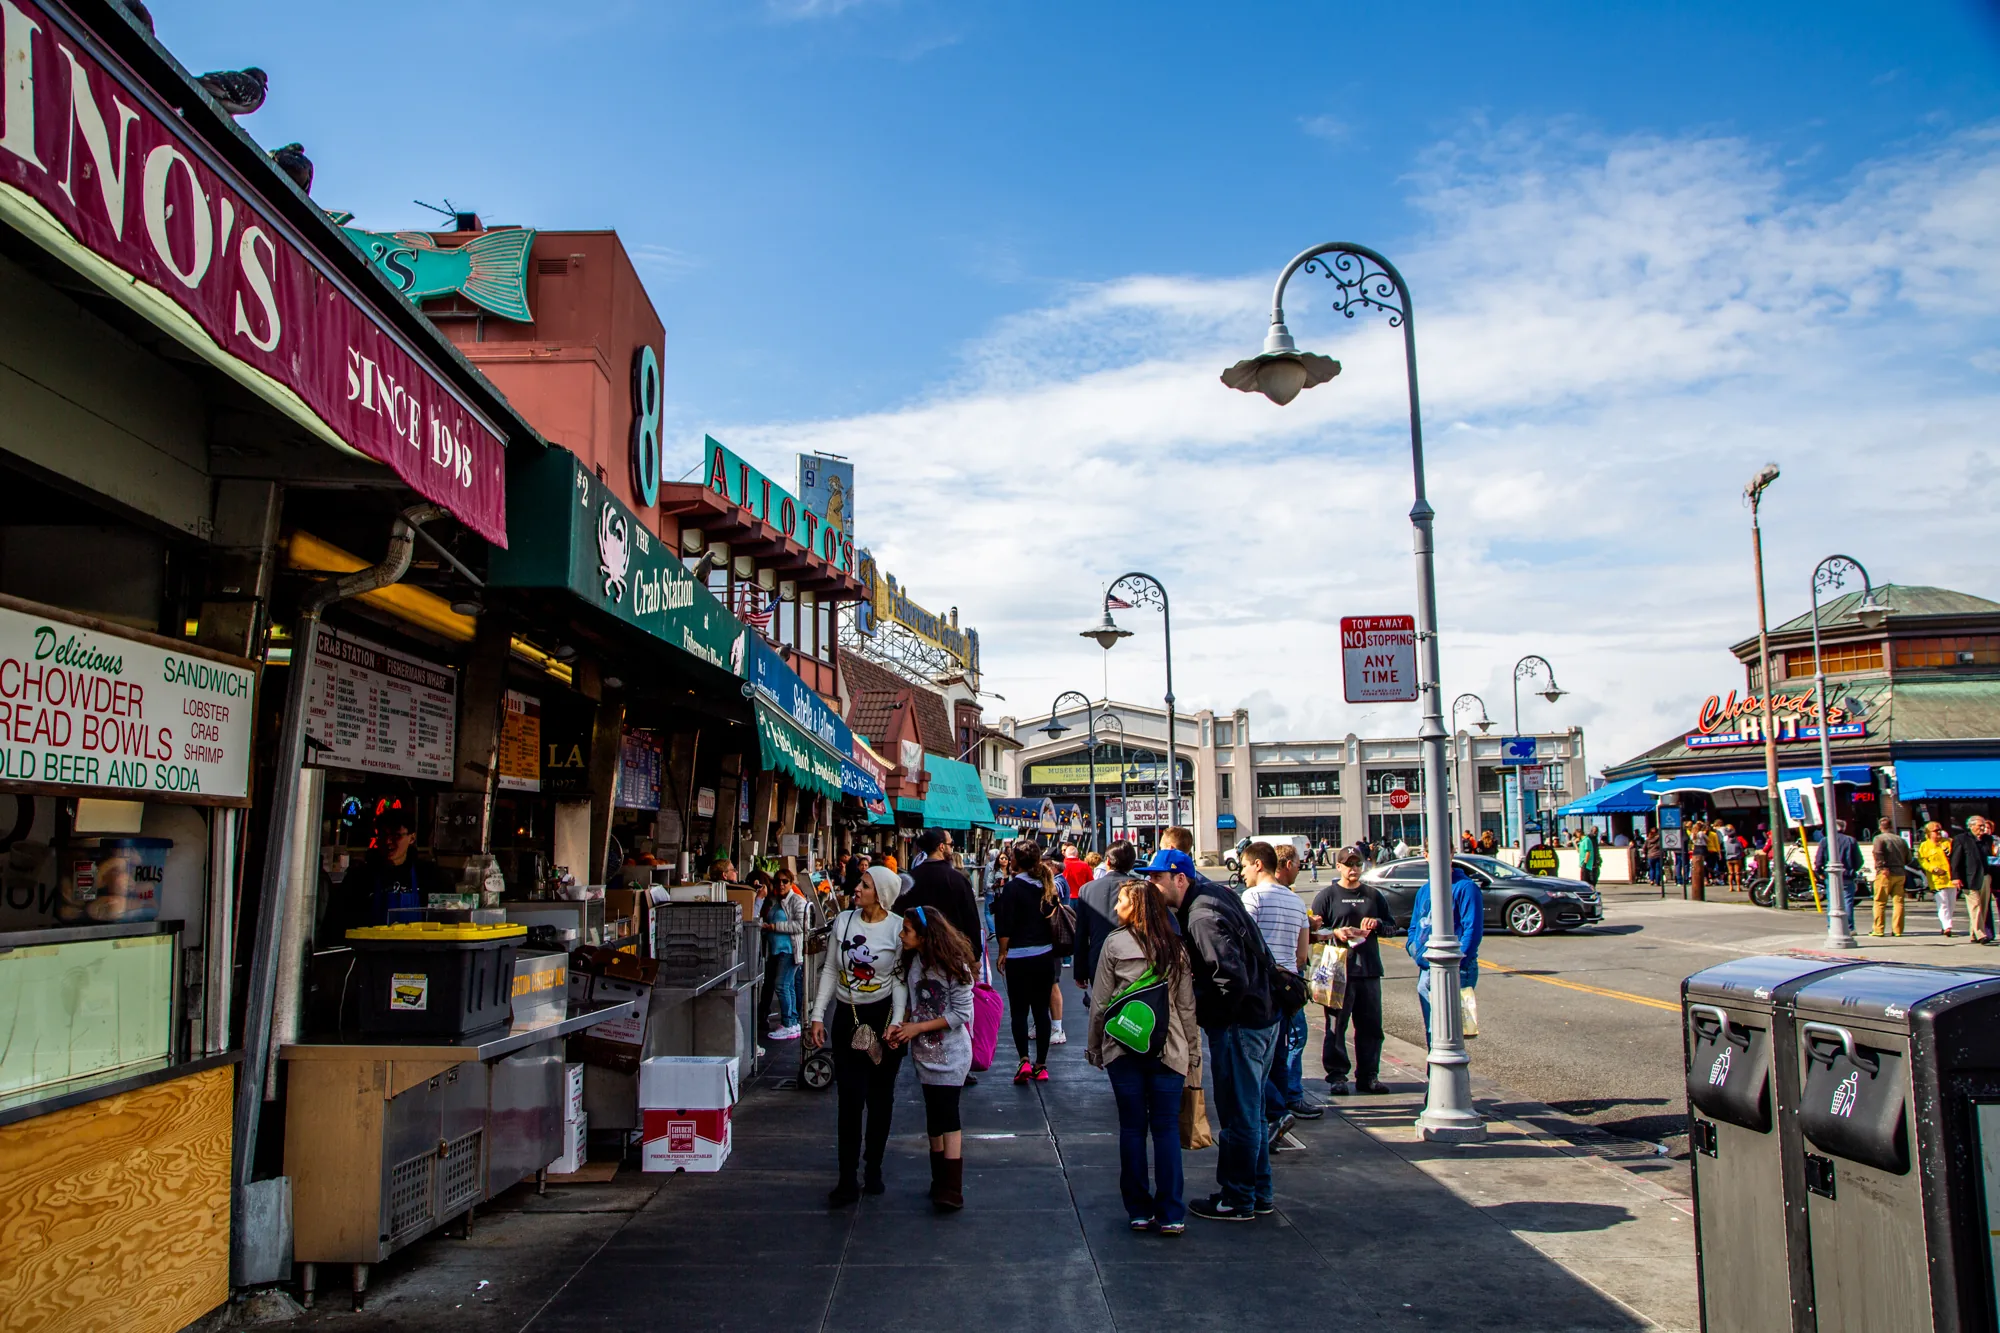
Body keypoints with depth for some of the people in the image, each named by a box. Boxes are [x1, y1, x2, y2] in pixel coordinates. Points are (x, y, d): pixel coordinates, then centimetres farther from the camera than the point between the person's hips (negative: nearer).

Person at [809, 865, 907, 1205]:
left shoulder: (898, 928, -7)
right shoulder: (843, 921, 2)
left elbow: (901, 980, -6)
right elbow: (830, 971, 8)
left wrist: (896, 1022, -15)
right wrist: (818, 1015, 4)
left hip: (883, 1015, -2)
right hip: (847, 1016, 2)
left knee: (880, 1097, 8)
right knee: (850, 1098, -3)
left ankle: (874, 1170, 23)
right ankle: (847, 1179, 1)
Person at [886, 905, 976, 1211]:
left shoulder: (952, 965, -17)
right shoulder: (913, 961, 3)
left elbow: (963, 1013, -16)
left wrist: (918, 1027, -17)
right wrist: (900, 1025, -7)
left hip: (950, 1054, -7)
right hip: (924, 1052, 7)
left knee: (948, 1119, -7)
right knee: (934, 1119, 13)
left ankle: (952, 1190, -5)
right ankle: (940, 1181, 23)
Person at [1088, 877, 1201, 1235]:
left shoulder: (1115, 943, -5)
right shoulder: (1176, 947, 3)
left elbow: (1100, 1003, -3)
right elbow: (1187, 1005, 4)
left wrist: (1094, 1048, 7)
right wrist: (1192, 1052, 10)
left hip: (1123, 1048, -2)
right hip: (1169, 1050, 2)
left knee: (1132, 1128, 8)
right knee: (1167, 1128, 6)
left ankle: (1139, 1211, 13)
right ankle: (1171, 1215, 6)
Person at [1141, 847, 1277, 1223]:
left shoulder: (1203, 918, -24)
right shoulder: (1211, 893, 8)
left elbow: (1233, 980, -30)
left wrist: (1212, 1016, -15)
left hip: (1240, 1026, -10)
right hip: (1262, 1018, 10)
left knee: (1238, 1116, 3)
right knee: (1250, 1111, 19)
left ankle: (1237, 1200, 15)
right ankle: (1258, 1193, 30)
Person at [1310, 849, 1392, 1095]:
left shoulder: (1373, 894, 15)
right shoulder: (1327, 895, 4)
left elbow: (1392, 924, 19)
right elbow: (1314, 929, 1)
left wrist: (1377, 924, -2)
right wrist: (1335, 932, -16)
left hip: (1369, 970, 4)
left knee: (1371, 1026, 6)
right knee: (1336, 1026, -2)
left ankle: (1368, 1076, 15)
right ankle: (1336, 1076, 5)